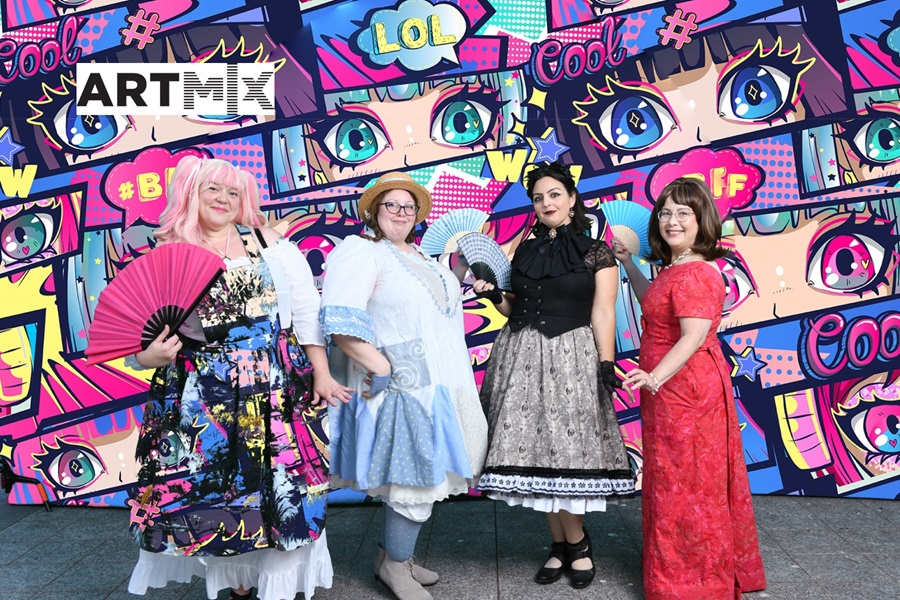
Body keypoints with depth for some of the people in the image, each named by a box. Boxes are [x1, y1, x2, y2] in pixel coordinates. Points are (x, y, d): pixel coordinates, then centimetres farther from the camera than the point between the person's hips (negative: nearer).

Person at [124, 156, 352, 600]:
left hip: (274, 388, 0)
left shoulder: (268, 243, 5)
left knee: (279, 483, 1)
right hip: (201, 395, 1)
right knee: (215, 485, 8)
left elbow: (306, 310, 2)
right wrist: (149, 356, -17)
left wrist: (321, 373, -2)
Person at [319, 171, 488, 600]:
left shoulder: (422, 256, 18)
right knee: (417, 480, -3)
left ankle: (395, 555, 30)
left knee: (422, 476, 13)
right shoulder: (360, 252, -9)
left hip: (438, 384, 8)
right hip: (401, 387, -8)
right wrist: (381, 368, -25)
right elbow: (340, 321, -23)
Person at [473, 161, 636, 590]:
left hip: (571, 358, -4)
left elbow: (603, 315, -5)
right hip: (523, 357, 5)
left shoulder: (596, 253, 1)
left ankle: (573, 544, 15)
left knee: (567, 453, -6)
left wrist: (606, 367, -13)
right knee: (537, 453, 5)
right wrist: (493, 296, 1)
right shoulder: (524, 252, 13)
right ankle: (566, 544, 20)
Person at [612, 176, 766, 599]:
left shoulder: (696, 273, -20)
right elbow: (656, 304, 30)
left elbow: (693, 337, -28)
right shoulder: (675, 268, 12)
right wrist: (628, 263, 25)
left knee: (683, 484, 2)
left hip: (686, 392, -11)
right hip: (673, 391, 11)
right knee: (676, 482, 20)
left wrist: (654, 378, -39)